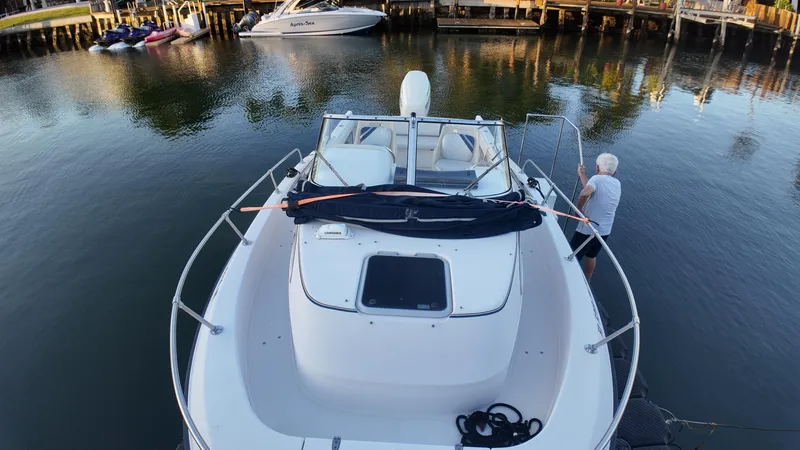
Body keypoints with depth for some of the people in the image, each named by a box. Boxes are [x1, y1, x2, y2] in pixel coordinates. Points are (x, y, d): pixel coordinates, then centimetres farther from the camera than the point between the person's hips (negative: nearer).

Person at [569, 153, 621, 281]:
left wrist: (578, 209, -23)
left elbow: (585, 193, -38)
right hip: (605, 231, 7)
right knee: (591, 256, 28)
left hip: (587, 230, -7)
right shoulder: (617, 184, 3)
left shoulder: (597, 179, -18)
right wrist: (582, 175, 16)